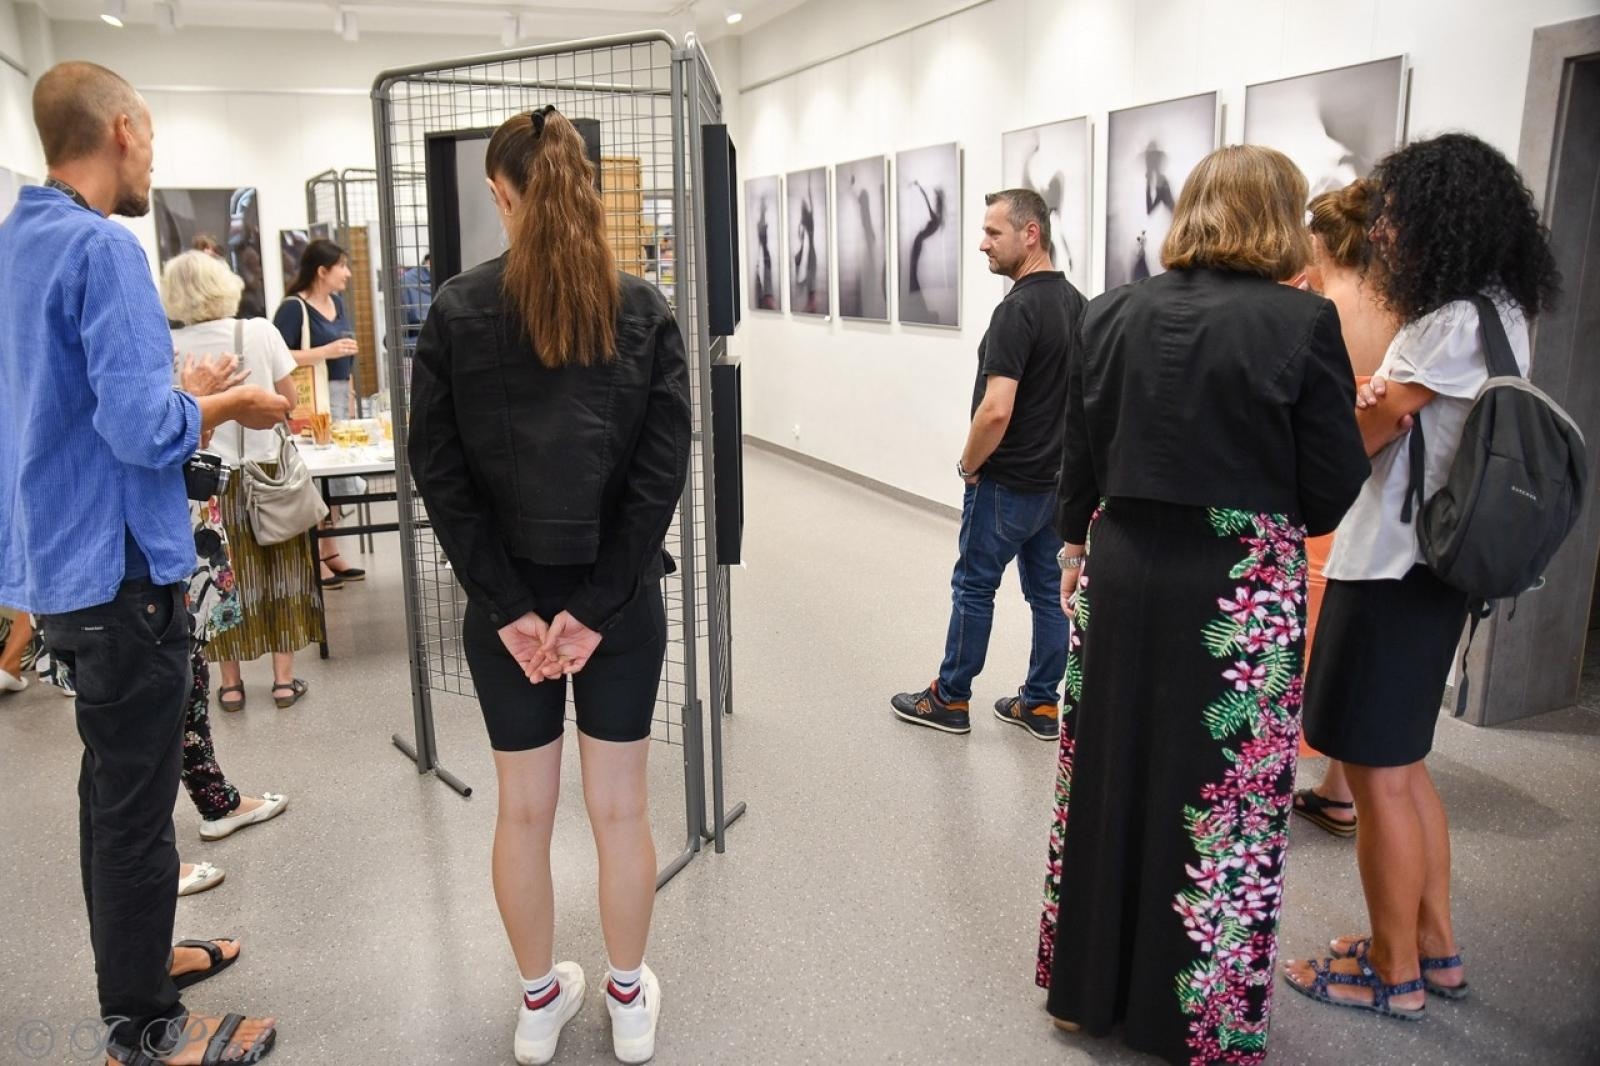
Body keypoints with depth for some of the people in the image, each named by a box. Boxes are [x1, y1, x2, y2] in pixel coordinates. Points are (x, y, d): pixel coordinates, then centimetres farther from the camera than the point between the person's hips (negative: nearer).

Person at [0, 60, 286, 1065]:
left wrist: (187, 386, 16)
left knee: (115, 786, 22)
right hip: (120, 569, -9)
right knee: (135, 806, 2)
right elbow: (144, 429, -25)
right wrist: (234, 405, -9)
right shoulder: (104, 247, -18)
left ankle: (136, 956, 38)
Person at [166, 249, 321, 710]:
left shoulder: (169, 348, -8)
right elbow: (288, 398, -2)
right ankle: (284, 679, 14)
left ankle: (231, 683, 19)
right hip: (266, 470, 0)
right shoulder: (260, 331, -8)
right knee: (279, 572, 10)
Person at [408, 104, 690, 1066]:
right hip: (621, 597, 0)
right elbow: (664, 470, -11)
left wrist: (509, 607, -8)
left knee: (525, 809, 15)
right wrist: (597, 606, -11)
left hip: (506, 602, 0)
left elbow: (440, 472, -8)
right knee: (620, 806, 13)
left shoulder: (456, 311, -5)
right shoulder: (644, 310, -5)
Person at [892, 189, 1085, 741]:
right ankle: (1041, 704, 21)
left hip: (1006, 484, -8)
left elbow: (996, 410, -28)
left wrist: (969, 465, -12)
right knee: (1049, 591, 11)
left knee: (974, 587, 5)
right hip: (1056, 478, 8)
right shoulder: (1076, 302, 7)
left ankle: (950, 699, 18)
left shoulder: (1018, 311, -21)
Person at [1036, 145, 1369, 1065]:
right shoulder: (1304, 322, -11)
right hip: (1242, 585, -3)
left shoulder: (1116, 313, 0)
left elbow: (1081, 451, 6)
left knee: (1110, 769, 16)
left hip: (1125, 567, 4)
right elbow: (1331, 489, -8)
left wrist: (1075, 544, 20)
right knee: (1225, 798, 10)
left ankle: (1091, 983, 34)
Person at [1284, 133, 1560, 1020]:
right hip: (1426, 565, 10)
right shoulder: (1499, 314, 12)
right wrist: (1376, 402, -5)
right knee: (1401, 767, 20)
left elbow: (1352, 443, -13)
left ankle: (1393, 974, 19)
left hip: (1392, 572, -10)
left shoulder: (1452, 324, -19)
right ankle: (1434, 947, 32)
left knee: (1379, 774, 3)